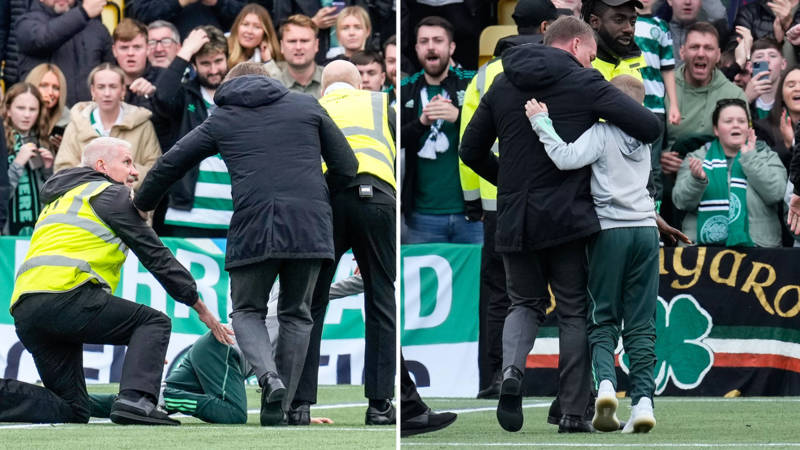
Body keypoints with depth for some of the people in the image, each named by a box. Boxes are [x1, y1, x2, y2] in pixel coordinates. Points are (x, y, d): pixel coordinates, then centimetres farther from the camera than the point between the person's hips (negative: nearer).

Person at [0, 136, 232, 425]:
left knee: (71, 411, 11)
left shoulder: (57, 202, 36)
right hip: (64, 294, -8)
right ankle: (134, 400, -19)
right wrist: (201, 308, 15)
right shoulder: (111, 193, 9)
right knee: (155, 322, 3)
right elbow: (155, 255, 7)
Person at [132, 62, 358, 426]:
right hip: (310, 226, 1)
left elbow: (169, 165, 18)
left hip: (254, 226, -1)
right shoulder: (306, 106, 18)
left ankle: (270, 377, -15)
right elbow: (346, 166, 16)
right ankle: (279, 410, 9)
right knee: (296, 315, 15)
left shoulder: (221, 120, 17)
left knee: (247, 311, 14)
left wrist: (142, 205, 34)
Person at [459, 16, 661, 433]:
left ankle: (511, 368, -10)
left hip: (515, 221, 4)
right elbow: (649, 127, -12)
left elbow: (471, 150, 14)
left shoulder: (503, 85, 10)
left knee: (525, 302, 19)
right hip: (568, 218, -4)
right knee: (574, 312, 8)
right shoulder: (584, 83, -5)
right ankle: (572, 412, 5)